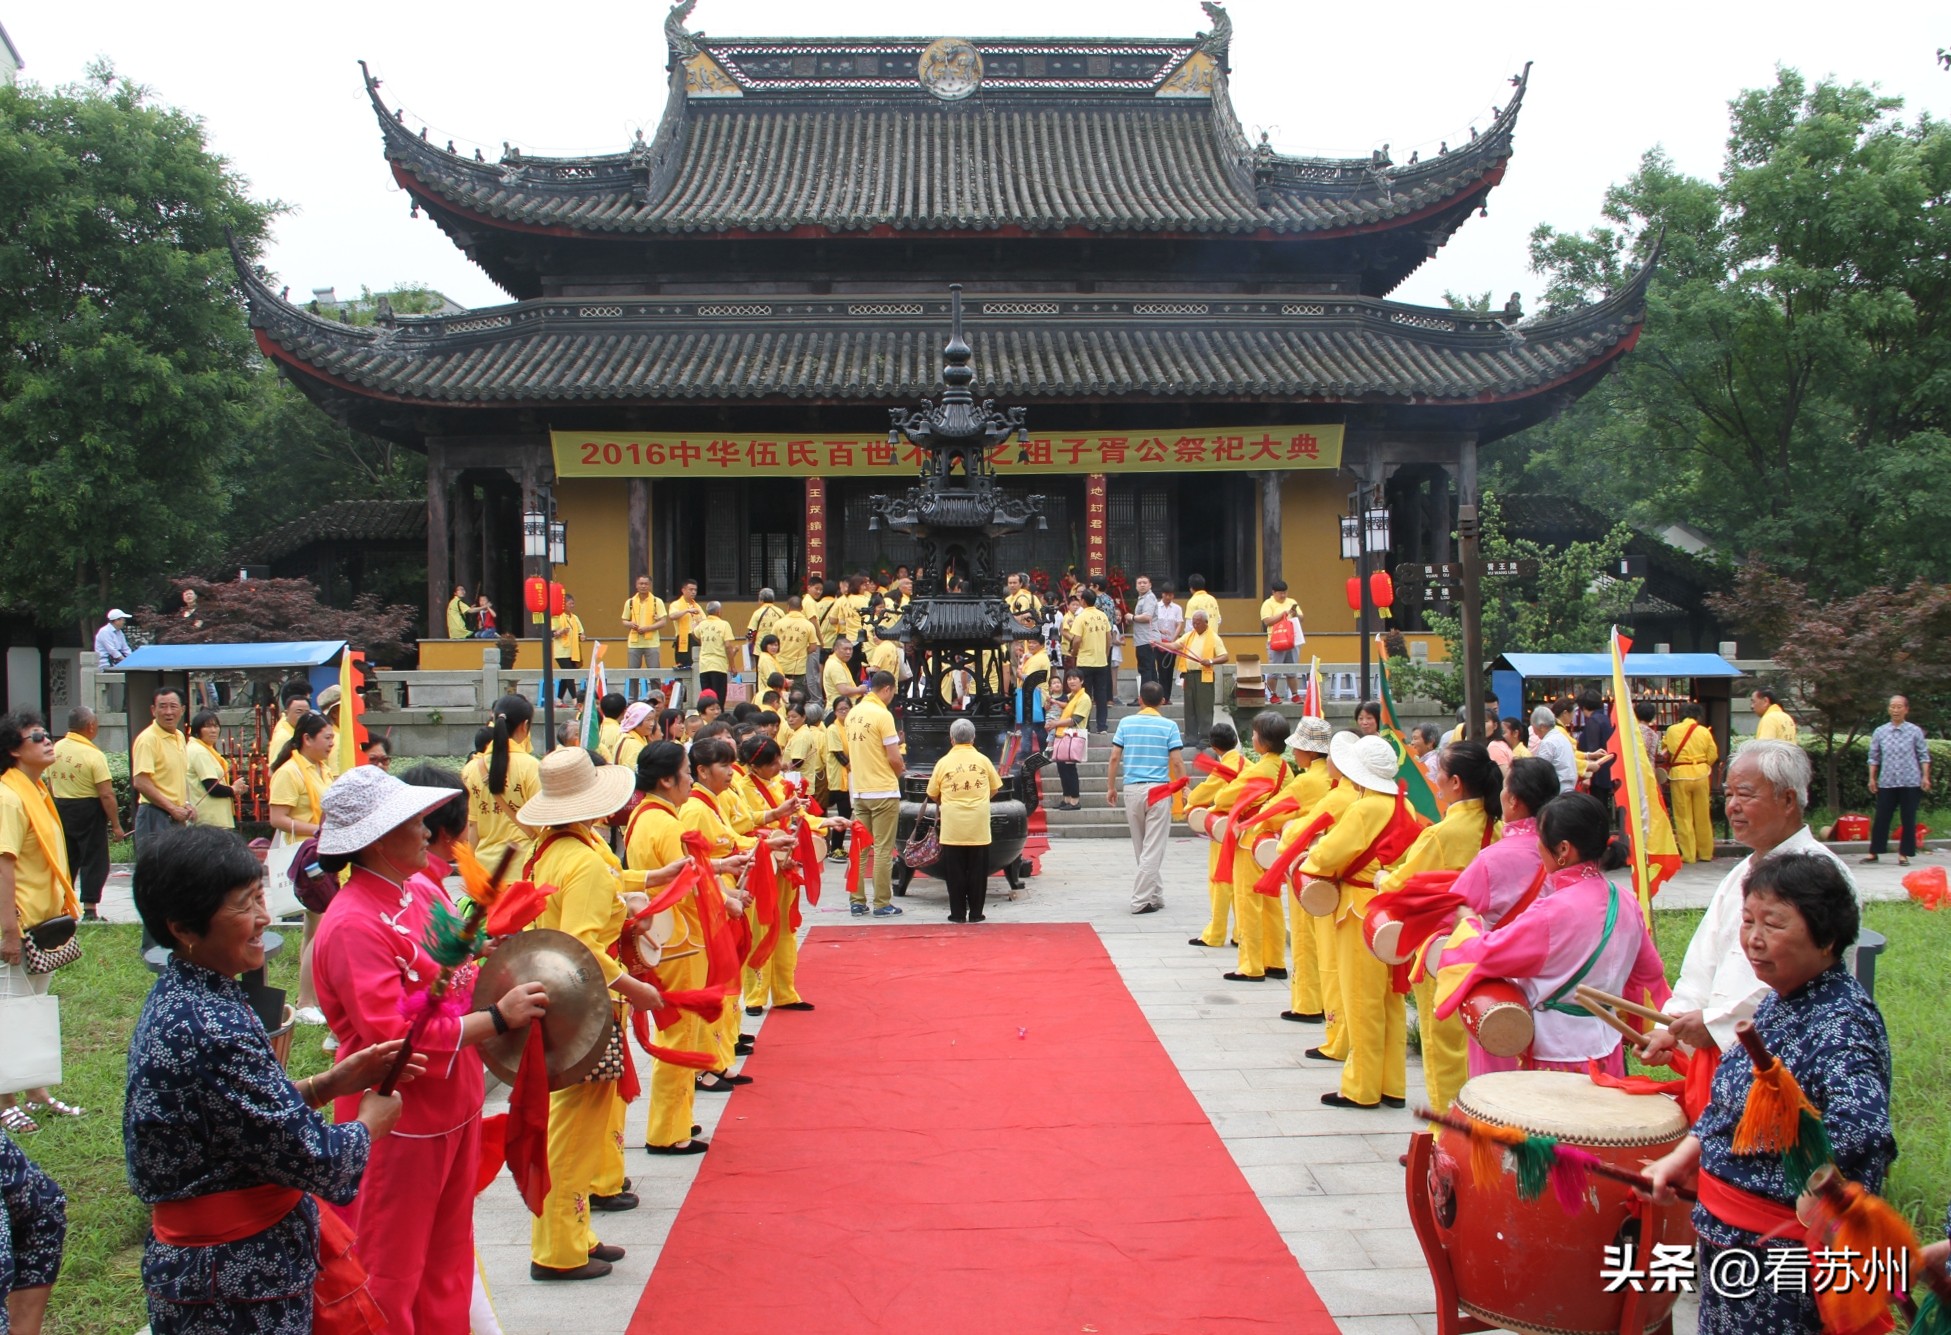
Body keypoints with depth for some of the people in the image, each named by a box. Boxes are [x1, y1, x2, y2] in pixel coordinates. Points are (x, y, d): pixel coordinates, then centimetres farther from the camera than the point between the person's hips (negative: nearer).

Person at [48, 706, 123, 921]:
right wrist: (116, 825, -13)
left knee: (66, 860, 15)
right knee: (93, 861, 2)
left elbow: (50, 786, 12)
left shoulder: (56, 749, 2)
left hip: (61, 808, 6)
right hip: (88, 811, -6)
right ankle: (90, 910, 1)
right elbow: (106, 794, -19)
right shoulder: (94, 755, -16)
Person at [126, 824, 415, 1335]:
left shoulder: (174, 996, 2)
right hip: (239, 1289, -9)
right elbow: (313, 1162, -22)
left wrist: (330, 1083, 3)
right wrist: (372, 1123, -4)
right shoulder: (212, 1032, -28)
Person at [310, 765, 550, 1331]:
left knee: (448, 1262, 20)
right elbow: (395, 1037, -26)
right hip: (399, 1125, -9)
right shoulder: (353, 925, -23)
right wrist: (496, 1018, -23)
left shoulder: (422, 888, 5)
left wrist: (508, 983, 1)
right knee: (390, 1278, 7)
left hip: (453, 1106, 9)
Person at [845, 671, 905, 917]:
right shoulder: (882, 715, -14)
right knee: (883, 849, -1)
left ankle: (857, 902, 13)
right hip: (883, 790, -7)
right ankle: (882, 904, 1)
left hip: (859, 790, 7)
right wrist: (900, 771, 6)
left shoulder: (853, 713, 8)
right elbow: (894, 758, -15)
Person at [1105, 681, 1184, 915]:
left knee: (1141, 848, 15)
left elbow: (1114, 758, 1)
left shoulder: (1126, 723, 4)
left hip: (1132, 790, 3)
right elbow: (1176, 763, -6)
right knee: (1153, 849, 0)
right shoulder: (1169, 726, -2)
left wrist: (1110, 787, 10)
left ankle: (1156, 897, 21)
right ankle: (1141, 901, -4)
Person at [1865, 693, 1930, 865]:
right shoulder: (1879, 732, 4)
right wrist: (1872, 778, 5)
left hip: (1910, 782, -1)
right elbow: (1874, 757, 9)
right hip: (1886, 782, 1)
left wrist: (1925, 777, -5)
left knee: (1908, 820, 2)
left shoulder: (1915, 731, 0)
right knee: (1881, 819, 3)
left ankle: (1904, 854, 11)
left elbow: (1924, 755, 3)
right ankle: (1874, 852, 12)